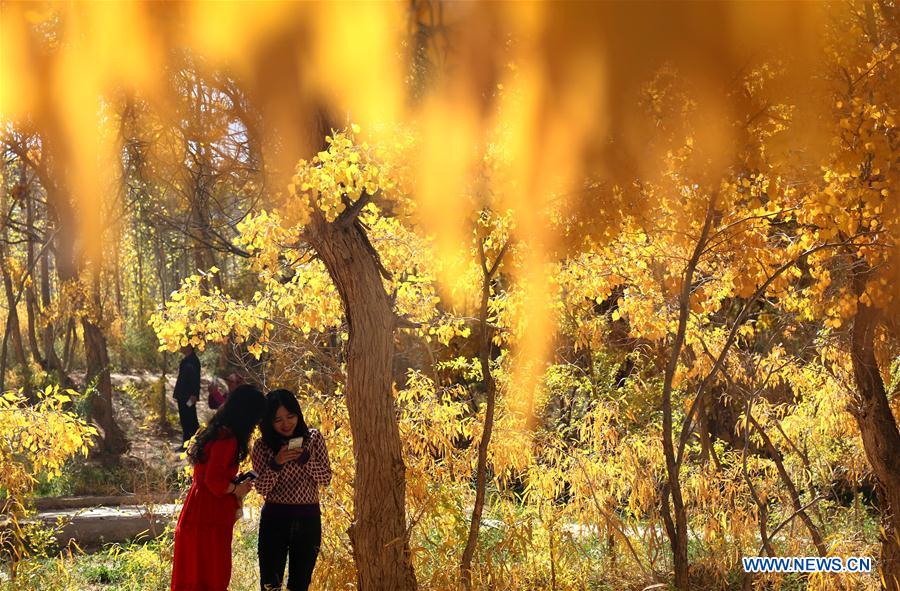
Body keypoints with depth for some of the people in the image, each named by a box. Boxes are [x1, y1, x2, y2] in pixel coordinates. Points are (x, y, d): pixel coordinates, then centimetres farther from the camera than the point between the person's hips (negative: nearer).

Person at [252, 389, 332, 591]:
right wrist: (276, 463, -22)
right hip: (274, 519, -1)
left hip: (308, 520, 1)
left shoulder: (314, 438, 1)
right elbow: (261, 488, -6)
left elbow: (326, 478, -2)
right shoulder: (262, 445, -3)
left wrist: (305, 458, -17)